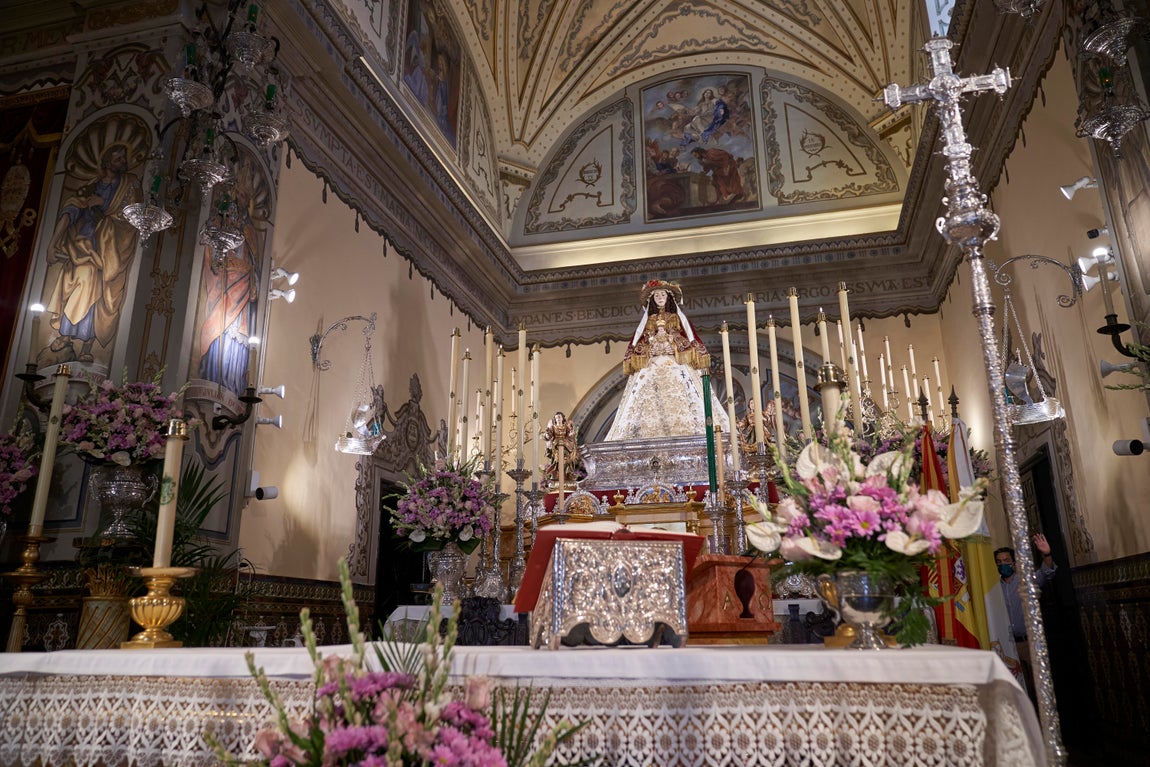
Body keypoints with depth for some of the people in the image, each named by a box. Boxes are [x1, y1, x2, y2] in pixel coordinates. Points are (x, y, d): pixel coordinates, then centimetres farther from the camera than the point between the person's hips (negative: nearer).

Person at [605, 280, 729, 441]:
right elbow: (639, 342, 13)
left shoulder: (677, 317, 16)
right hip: (651, 364, 1)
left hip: (676, 362, -1)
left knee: (678, 399, -17)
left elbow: (689, 339, 8)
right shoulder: (648, 320, 20)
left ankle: (683, 432, -20)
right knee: (649, 401, -15)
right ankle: (653, 434, -21)